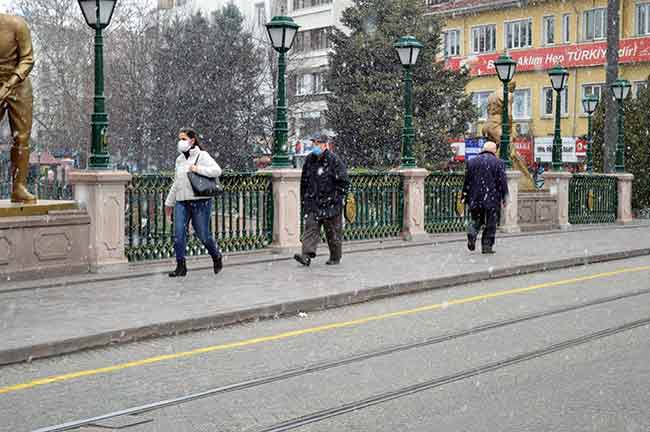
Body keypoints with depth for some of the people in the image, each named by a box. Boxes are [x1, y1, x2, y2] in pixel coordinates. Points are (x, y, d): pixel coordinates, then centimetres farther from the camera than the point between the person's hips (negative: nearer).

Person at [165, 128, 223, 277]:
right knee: (179, 235, -5)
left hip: (200, 202, -5)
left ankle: (217, 257, 27)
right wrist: (169, 202, 25)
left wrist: (198, 169, -21)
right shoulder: (179, 159, 17)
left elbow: (217, 171, -15)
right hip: (181, 202, 5)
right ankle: (181, 266, 2)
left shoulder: (202, 155, -3)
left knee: (203, 235, 2)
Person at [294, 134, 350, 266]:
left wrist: (336, 196, -10)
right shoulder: (309, 160, 8)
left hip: (331, 204, -4)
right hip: (313, 202, 4)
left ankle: (335, 258, 19)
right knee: (311, 227, -9)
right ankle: (307, 255, -17)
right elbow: (304, 181, 19)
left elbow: (344, 182, -7)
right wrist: (304, 199, 16)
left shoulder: (333, 160, -8)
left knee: (333, 231, 5)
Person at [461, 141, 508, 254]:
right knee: (490, 223, 6)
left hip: (475, 198, 3)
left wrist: (465, 197, 14)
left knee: (476, 219, 16)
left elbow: (467, 181, 9)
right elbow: (502, 181, -6)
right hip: (492, 198, -3)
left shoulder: (472, 162, 7)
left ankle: (472, 233, -12)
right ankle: (487, 246, 5)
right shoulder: (498, 163, -2)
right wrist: (503, 198, 0)